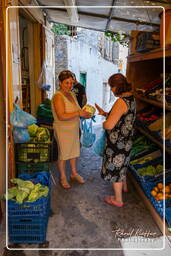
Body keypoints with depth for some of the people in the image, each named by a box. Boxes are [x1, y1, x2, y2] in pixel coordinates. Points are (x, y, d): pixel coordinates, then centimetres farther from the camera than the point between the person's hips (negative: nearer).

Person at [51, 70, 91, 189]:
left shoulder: (72, 94, 6)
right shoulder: (58, 96, -20)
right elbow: (61, 116, -29)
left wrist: (84, 114, -2)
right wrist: (79, 113, -29)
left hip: (74, 129, 8)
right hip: (63, 131, -8)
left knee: (74, 151, 19)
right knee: (63, 154, 8)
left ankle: (74, 173, 38)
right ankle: (63, 177, 27)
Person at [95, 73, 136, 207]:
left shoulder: (121, 102, -28)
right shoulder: (131, 98, 2)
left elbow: (109, 125, -31)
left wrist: (103, 123, -8)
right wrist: (105, 113, 8)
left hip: (117, 143, -9)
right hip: (126, 140, 9)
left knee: (114, 168, 9)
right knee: (121, 164, 30)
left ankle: (118, 199, 27)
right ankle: (124, 186, 54)